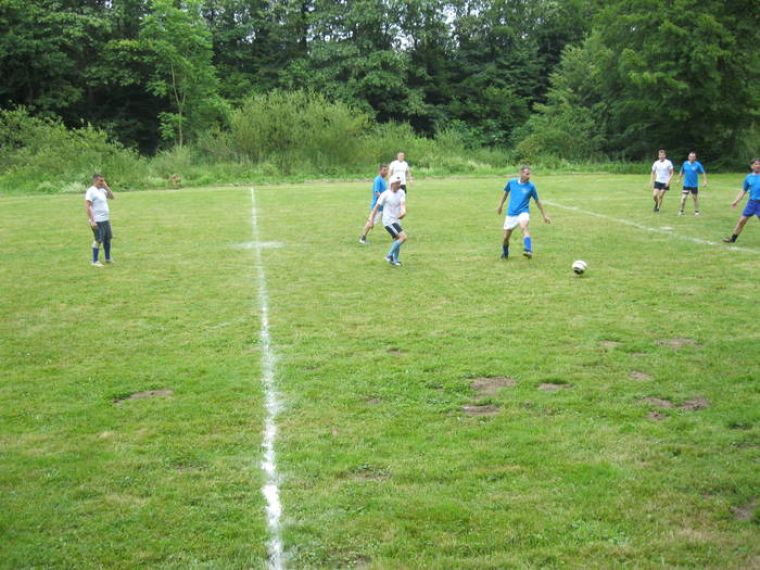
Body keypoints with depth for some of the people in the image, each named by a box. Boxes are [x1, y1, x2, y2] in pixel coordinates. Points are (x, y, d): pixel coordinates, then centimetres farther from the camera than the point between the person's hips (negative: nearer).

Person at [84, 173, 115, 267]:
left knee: (108, 238, 15)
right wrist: (92, 221, -23)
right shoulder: (91, 191, -14)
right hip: (97, 221, -8)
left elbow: (111, 197, 15)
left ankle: (108, 258, 29)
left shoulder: (102, 190, 11)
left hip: (105, 220, 8)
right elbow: (87, 207, -19)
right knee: (98, 240, -3)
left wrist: (106, 187, 2)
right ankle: (95, 261, 7)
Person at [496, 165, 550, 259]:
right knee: (506, 237, 7)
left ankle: (528, 250, -49)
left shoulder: (531, 186, -5)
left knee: (523, 227, -35)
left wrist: (544, 215, 9)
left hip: (523, 212, -3)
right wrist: (500, 206, 26)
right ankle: (505, 254, 37)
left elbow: (537, 201, 6)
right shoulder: (511, 182, 0)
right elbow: (506, 193, 20)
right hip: (511, 214, 3)